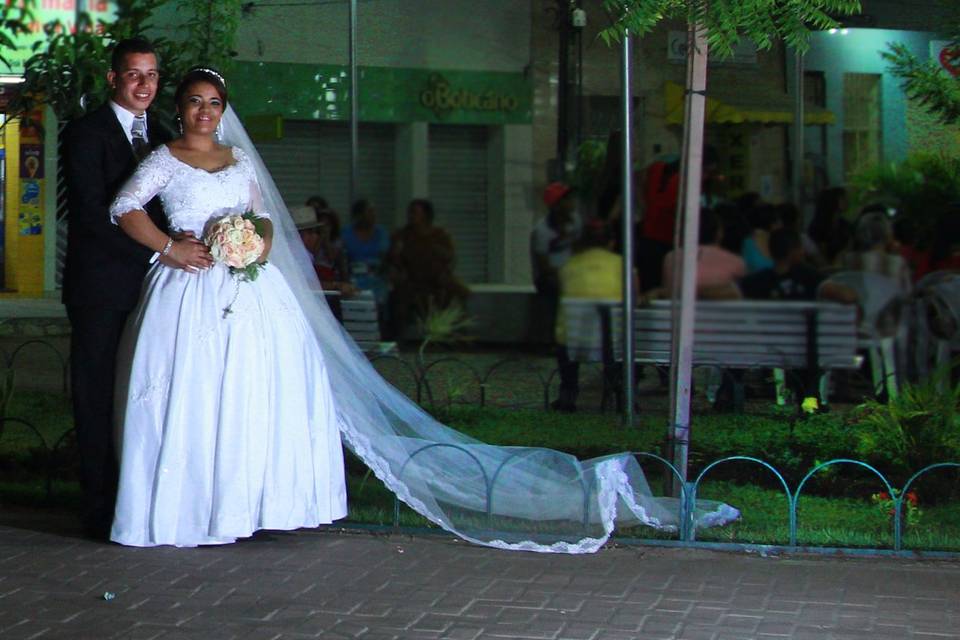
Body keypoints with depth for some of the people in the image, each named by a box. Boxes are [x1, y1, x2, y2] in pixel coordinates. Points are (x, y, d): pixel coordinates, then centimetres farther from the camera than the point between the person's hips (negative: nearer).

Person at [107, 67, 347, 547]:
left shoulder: (239, 161, 19)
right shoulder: (166, 160, 3)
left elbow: (262, 214, 21)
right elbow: (124, 208, -7)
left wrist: (263, 242, -1)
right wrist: (170, 247, -14)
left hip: (247, 283, 5)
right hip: (194, 286, -5)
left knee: (263, 384, -1)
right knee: (195, 393, -10)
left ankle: (245, 501, 7)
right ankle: (196, 505, -5)